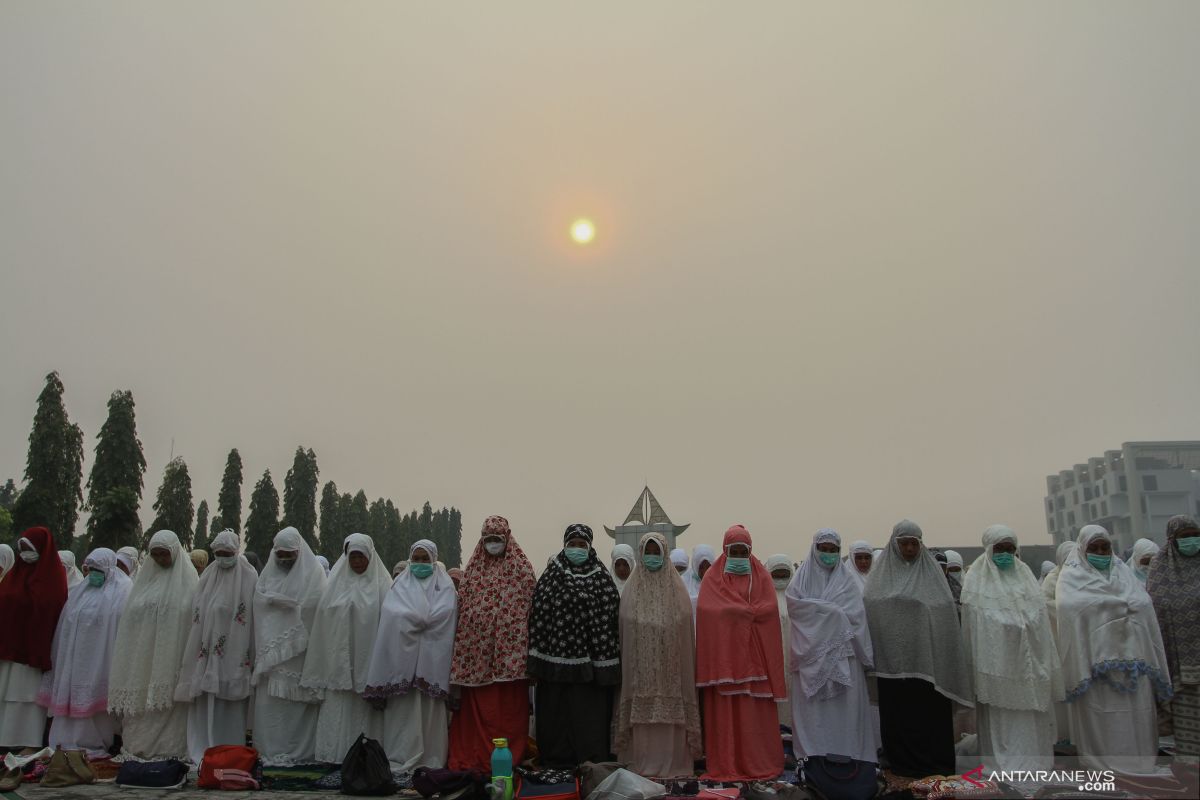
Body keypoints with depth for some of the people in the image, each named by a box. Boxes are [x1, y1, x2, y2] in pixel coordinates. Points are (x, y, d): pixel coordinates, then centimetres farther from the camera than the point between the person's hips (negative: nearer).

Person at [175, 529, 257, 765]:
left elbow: (255, 618, -6)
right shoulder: (207, 577, 10)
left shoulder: (249, 577, -4)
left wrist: (251, 656, -9)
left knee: (230, 706, 2)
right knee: (205, 703, 5)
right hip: (207, 653, 4)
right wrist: (199, 648, 7)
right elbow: (198, 617, 13)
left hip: (233, 655, -4)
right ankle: (202, 751, 13)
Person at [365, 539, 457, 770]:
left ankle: (431, 759, 5)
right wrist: (422, 620, -10)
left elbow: (444, 614, -7)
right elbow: (391, 615, -1)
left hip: (431, 658, -1)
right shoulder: (400, 585, 14)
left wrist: (412, 620, -7)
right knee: (402, 709, -1)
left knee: (430, 708, -1)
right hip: (402, 657, 1)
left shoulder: (445, 587, 9)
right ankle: (401, 757, 5)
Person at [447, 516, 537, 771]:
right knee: (476, 708, 6)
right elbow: (463, 606, 13)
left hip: (508, 652, -3)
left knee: (508, 708, 0)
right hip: (477, 651, 3)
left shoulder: (521, 568, 1)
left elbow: (527, 608, -3)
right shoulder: (474, 568, 13)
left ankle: (509, 760, 8)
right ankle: (473, 758, 15)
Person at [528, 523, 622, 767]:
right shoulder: (550, 577, 7)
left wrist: (605, 660, -7)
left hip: (589, 659, -1)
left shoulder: (602, 578, 4)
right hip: (557, 658, 1)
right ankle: (557, 759, 17)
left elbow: (611, 616, 0)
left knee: (590, 713, 0)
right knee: (556, 710, 5)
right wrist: (538, 661, -4)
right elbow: (538, 616, 2)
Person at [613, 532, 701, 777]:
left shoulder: (676, 587, 5)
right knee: (641, 709, 0)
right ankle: (642, 763, 10)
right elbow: (624, 626, 5)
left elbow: (685, 626, 3)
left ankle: (672, 762, 9)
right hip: (640, 663, 0)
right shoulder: (632, 589, 6)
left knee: (671, 709, -1)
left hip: (670, 662, 0)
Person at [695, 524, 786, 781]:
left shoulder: (761, 576, 10)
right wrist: (749, 611, -9)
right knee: (724, 711, -2)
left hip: (755, 654, 1)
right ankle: (725, 765, 4)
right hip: (723, 652, -1)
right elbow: (707, 610, -7)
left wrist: (734, 611, -8)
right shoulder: (713, 578, 7)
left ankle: (759, 762, 7)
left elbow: (769, 609, -4)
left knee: (756, 712, -1)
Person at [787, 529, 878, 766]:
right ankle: (813, 754, 4)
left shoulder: (847, 578, 9)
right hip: (812, 651, 0)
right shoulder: (803, 576, 9)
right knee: (813, 707, -1)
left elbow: (856, 614, 0)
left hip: (842, 652, 0)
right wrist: (832, 609, -9)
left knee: (845, 705, -3)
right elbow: (794, 605, -5)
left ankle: (847, 754, 4)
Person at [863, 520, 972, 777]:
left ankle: (933, 764, 12)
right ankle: (903, 764, 16)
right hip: (893, 657, 1)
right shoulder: (882, 572, 7)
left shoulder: (932, 571, 5)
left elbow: (946, 611, 0)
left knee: (930, 711, 1)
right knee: (898, 712, 5)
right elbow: (869, 607, 2)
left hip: (926, 656, -1)